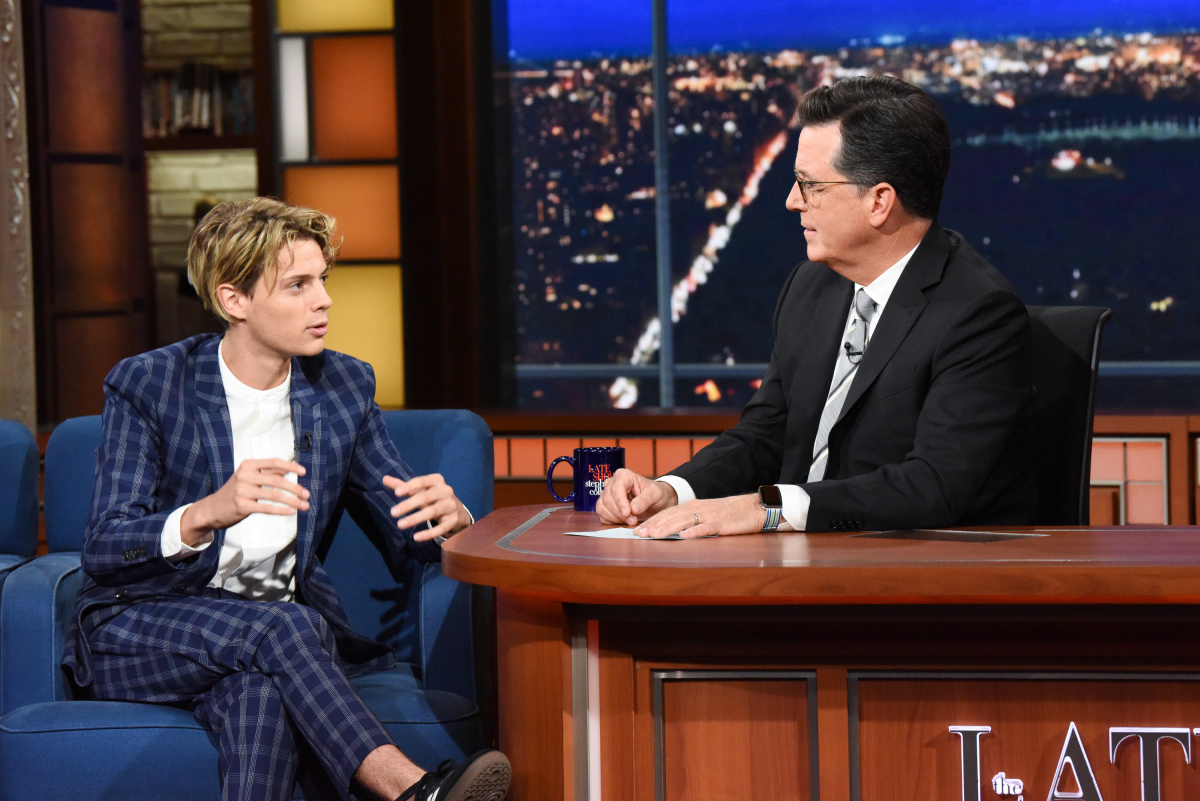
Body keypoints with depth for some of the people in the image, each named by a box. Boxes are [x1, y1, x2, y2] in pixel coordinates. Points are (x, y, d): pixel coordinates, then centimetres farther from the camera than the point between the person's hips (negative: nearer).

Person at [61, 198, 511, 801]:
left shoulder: (344, 385, 7)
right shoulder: (147, 385, -6)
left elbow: (409, 532, 9)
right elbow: (102, 551, -14)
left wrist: (447, 516, -18)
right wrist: (209, 512, -35)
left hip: (277, 628, 3)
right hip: (142, 627, -3)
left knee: (261, 694, -37)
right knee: (283, 626, -36)